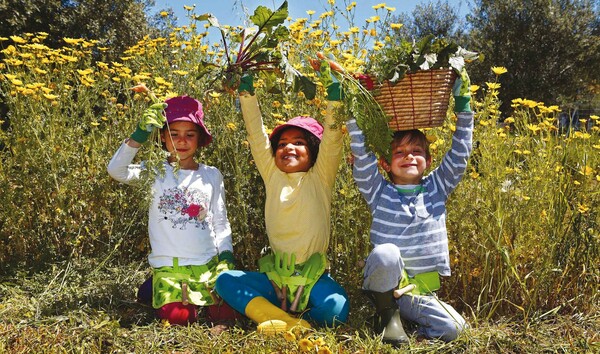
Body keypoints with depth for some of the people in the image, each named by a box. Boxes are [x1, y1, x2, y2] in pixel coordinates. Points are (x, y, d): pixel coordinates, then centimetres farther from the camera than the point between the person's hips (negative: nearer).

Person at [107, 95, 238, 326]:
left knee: (227, 312, -14)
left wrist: (226, 256, -1)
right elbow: (116, 170, -15)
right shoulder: (156, 172, 2)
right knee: (177, 317, -20)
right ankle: (157, 290, 14)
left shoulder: (212, 175, 9)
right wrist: (140, 136, -23)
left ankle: (197, 296, 18)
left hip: (208, 264, 2)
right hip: (168, 266, -2)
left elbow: (221, 223, 12)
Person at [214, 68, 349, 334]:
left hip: (313, 278, -3)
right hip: (276, 276, 4)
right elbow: (256, 134, 4)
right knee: (225, 280, -17)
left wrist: (333, 93, -16)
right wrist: (247, 90, -1)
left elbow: (332, 138, -9)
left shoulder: (320, 178, 2)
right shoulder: (273, 177, 9)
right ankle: (293, 323, -23)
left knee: (336, 309, -31)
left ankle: (283, 323, -8)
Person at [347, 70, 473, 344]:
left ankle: (401, 310, 3)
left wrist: (462, 105, -1)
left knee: (452, 328, -23)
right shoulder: (379, 191, 0)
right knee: (386, 252, -36)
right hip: (386, 281, -2)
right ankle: (386, 313, -9)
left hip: (422, 290, 3)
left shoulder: (436, 187, 7)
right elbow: (362, 156, -11)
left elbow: (459, 155, 2)